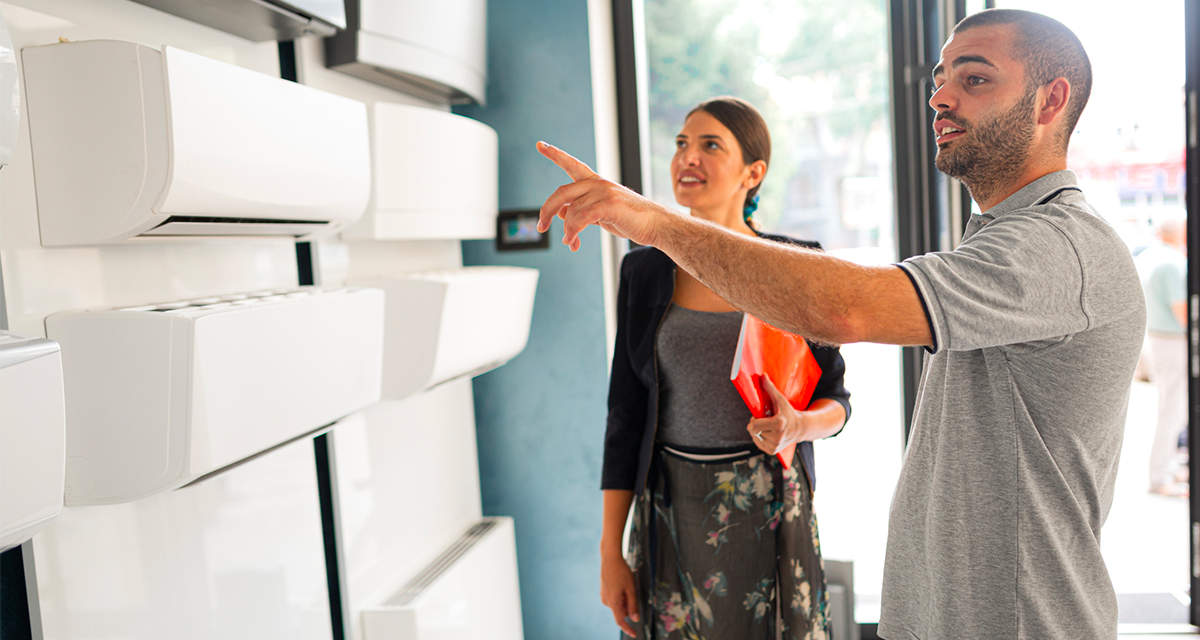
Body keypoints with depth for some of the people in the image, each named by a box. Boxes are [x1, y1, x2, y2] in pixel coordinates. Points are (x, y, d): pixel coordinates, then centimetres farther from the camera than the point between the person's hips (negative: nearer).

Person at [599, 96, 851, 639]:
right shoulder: (646, 272, 0)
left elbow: (835, 399, 3)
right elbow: (626, 414, 1)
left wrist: (798, 427, -22)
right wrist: (610, 552, 0)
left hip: (769, 510, -1)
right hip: (672, 514, 1)